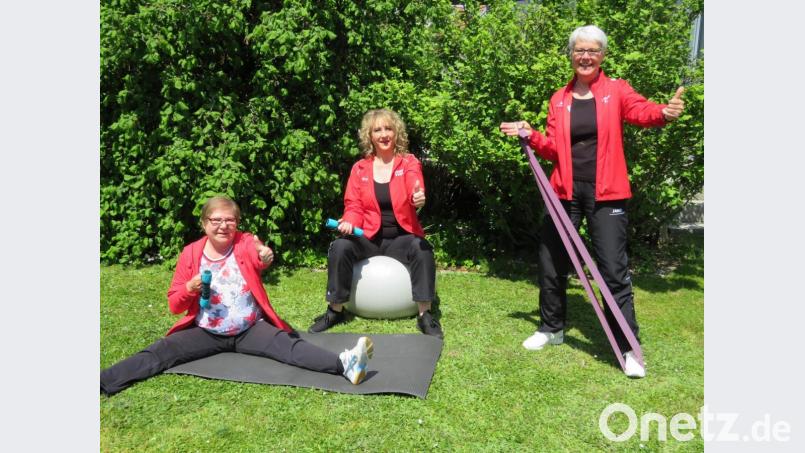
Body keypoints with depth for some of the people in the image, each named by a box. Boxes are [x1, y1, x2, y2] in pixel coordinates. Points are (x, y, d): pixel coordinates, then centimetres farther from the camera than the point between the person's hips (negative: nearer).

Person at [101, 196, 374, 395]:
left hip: (251, 329, -3)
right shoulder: (191, 253, 0)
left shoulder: (246, 243, -3)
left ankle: (343, 364, -45)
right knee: (161, 351, -17)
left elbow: (259, 257, -30)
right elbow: (174, 305, 4)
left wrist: (266, 258, -55)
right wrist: (190, 288, -19)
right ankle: (102, 382, -24)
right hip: (206, 332, 3)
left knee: (289, 346, -25)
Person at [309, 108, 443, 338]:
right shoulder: (360, 168, 5)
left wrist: (419, 198, -49)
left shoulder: (409, 162, -2)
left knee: (422, 249, -32)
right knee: (339, 247, -26)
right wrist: (349, 222, -21)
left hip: (401, 237, -1)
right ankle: (335, 310, -9)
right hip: (369, 237, 2)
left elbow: (415, 192, -23)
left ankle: (425, 315, -21)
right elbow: (354, 205, 3)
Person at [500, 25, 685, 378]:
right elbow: (554, 149, 7)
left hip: (606, 194, -3)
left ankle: (628, 348, 7)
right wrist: (531, 135, -10)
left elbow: (643, 111, -19)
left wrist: (665, 112, -41)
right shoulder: (559, 99, 10)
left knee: (614, 269, -5)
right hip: (565, 191, 4)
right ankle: (552, 328, 33)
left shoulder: (616, 91, 1)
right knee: (552, 263, 12)